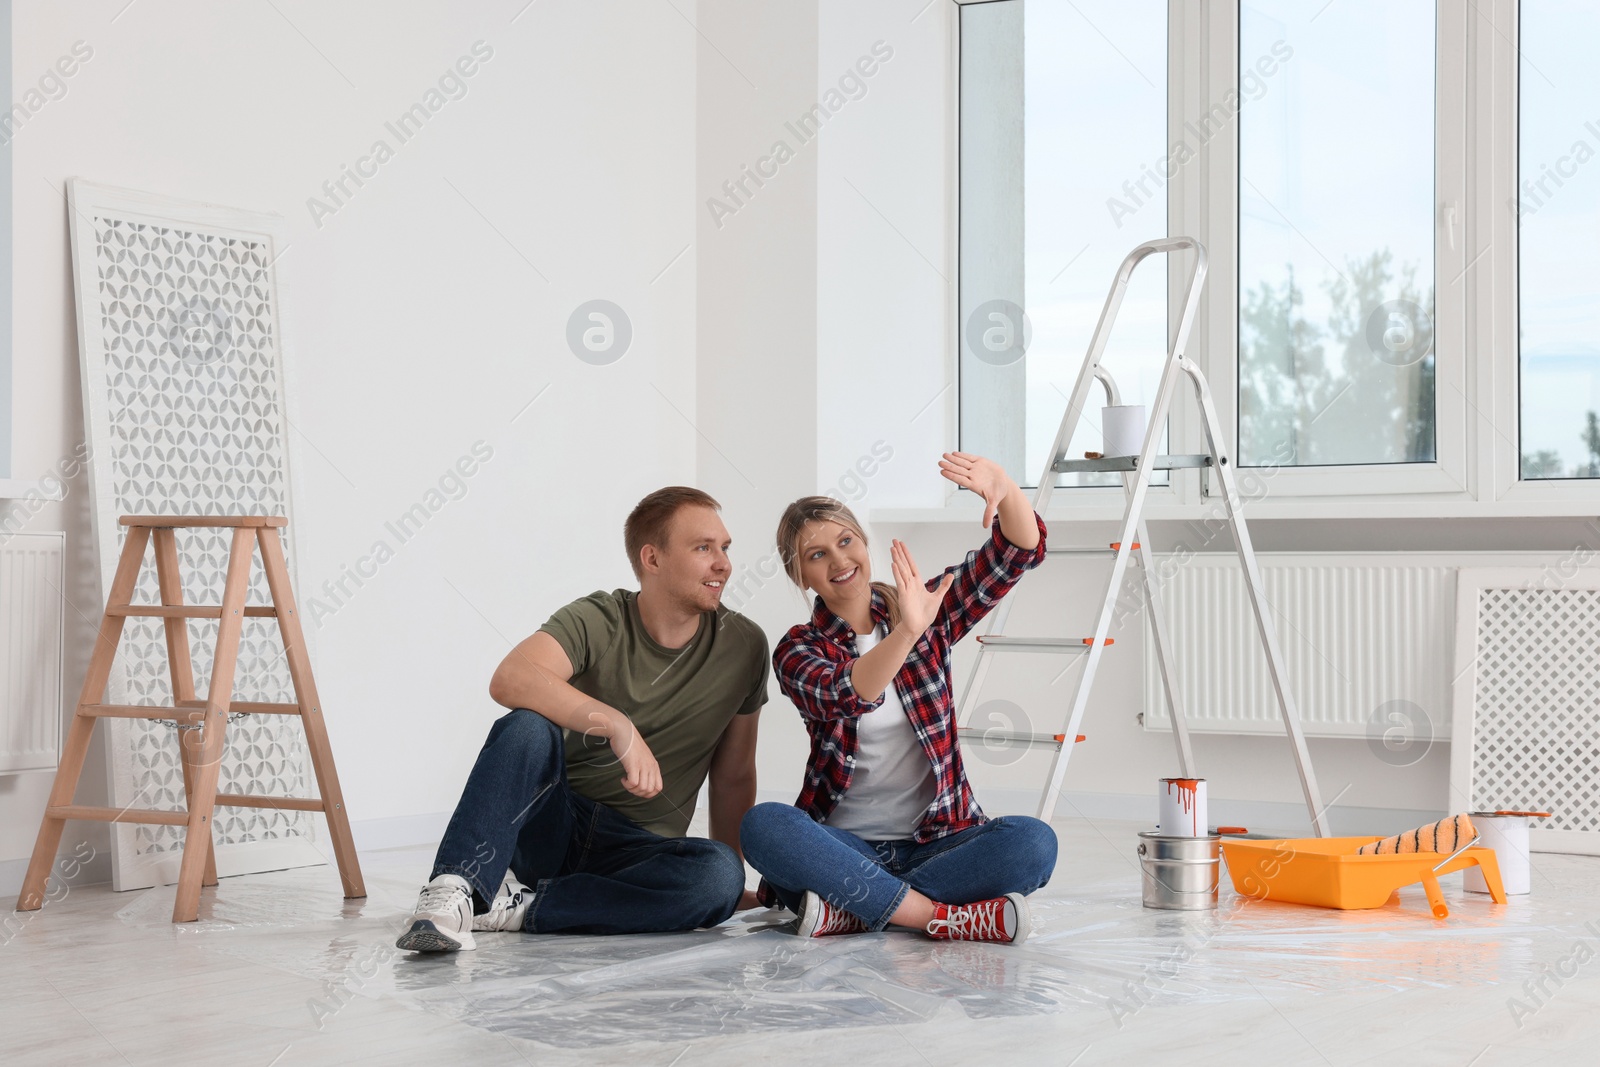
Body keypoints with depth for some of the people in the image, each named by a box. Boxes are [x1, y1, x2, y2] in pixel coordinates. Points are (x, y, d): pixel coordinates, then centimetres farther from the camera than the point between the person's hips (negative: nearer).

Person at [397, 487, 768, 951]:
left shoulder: (743, 646, 1)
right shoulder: (597, 621, -9)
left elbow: (734, 775, 10)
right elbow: (510, 679, -30)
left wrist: (733, 883, 10)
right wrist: (617, 725, -40)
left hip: (638, 850, 3)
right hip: (553, 824, -2)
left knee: (720, 876, -32)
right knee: (528, 727, -32)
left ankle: (523, 907, -24)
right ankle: (452, 892, -35)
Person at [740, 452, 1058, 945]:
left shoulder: (931, 608, 8)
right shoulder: (799, 650, 1)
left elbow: (1021, 551, -5)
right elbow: (848, 695, -23)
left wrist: (1003, 486, -27)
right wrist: (908, 632, -41)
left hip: (936, 842, 2)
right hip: (845, 846, -1)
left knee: (1033, 842, -28)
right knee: (763, 825, -33)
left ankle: (851, 908, -27)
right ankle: (944, 917, -33)